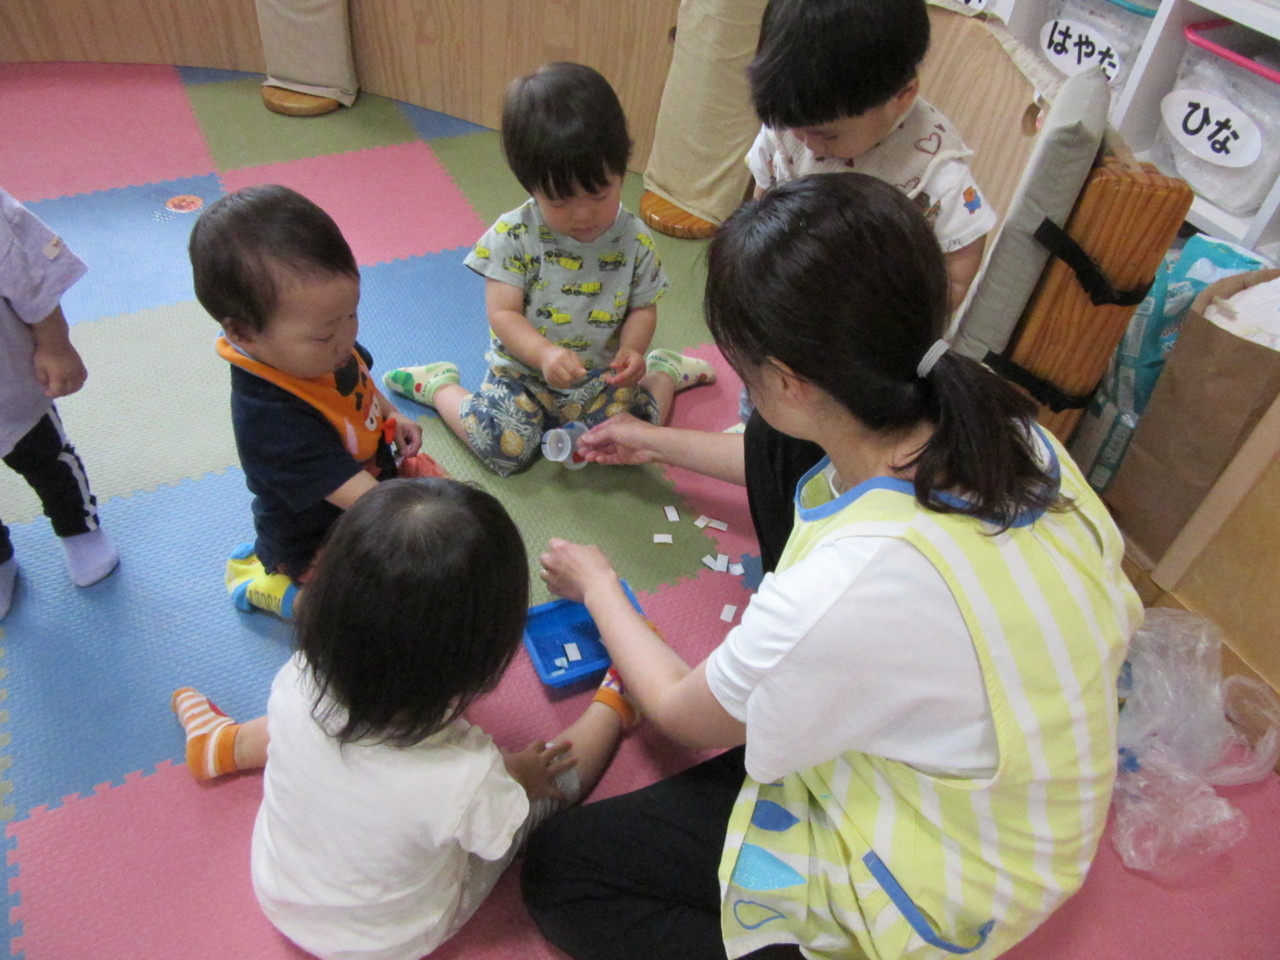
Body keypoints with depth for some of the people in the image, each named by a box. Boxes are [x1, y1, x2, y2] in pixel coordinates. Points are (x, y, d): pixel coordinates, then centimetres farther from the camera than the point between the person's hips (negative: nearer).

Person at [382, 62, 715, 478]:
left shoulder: (634, 240, -10)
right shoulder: (513, 235, -16)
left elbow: (643, 307, 0)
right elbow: (503, 313, -16)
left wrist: (632, 351, -22)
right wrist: (544, 354, -35)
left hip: (600, 377, 2)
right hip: (524, 371, -2)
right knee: (504, 447, -20)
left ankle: (663, 371, 21)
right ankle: (438, 384, 11)